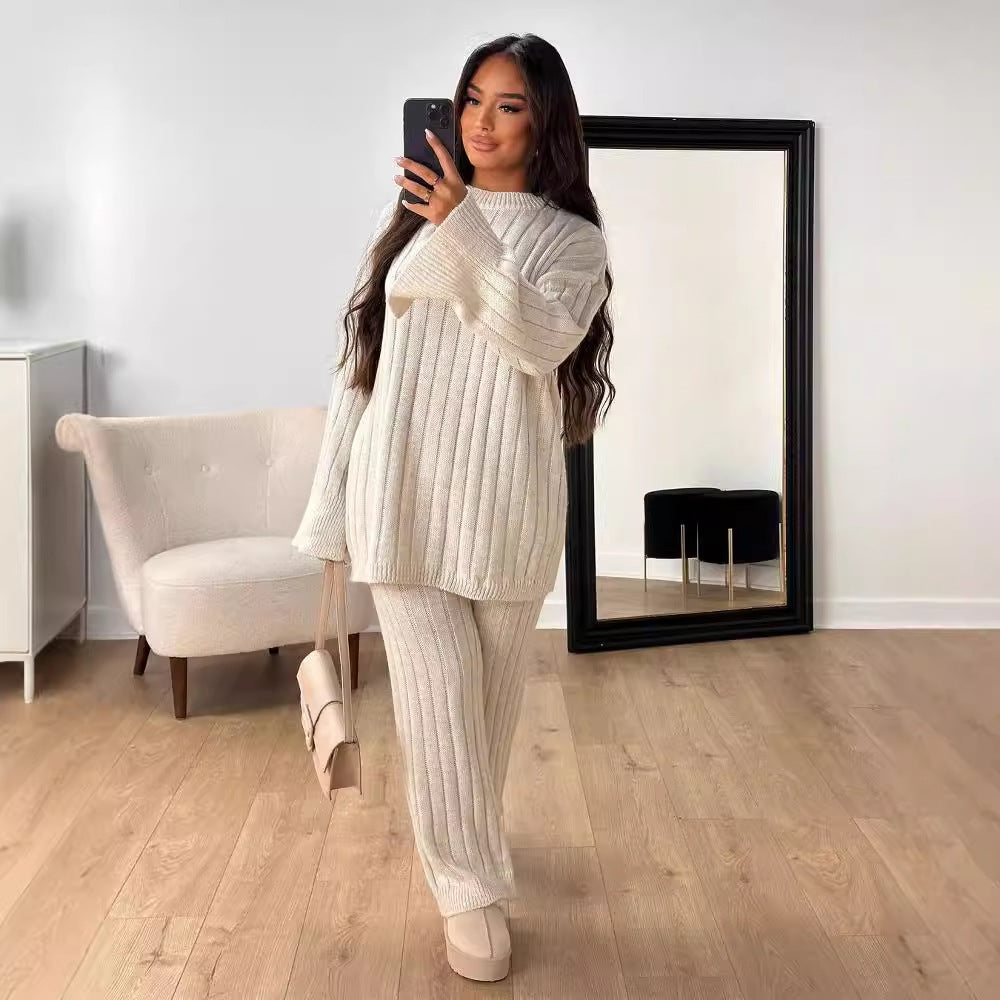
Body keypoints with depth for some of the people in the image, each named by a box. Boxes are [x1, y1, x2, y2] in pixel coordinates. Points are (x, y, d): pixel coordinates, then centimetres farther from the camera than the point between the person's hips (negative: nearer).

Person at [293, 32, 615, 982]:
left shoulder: (570, 238, 4)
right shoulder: (408, 215, 10)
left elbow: (542, 342, -16)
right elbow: (362, 362, 9)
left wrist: (468, 232, -26)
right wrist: (331, 502, 6)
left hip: (505, 499, 0)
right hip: (403, 492, 1)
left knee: (492, 689, 12)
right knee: (436, 692, -4)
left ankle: (463, 837, 37)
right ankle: (470, 890, 7)